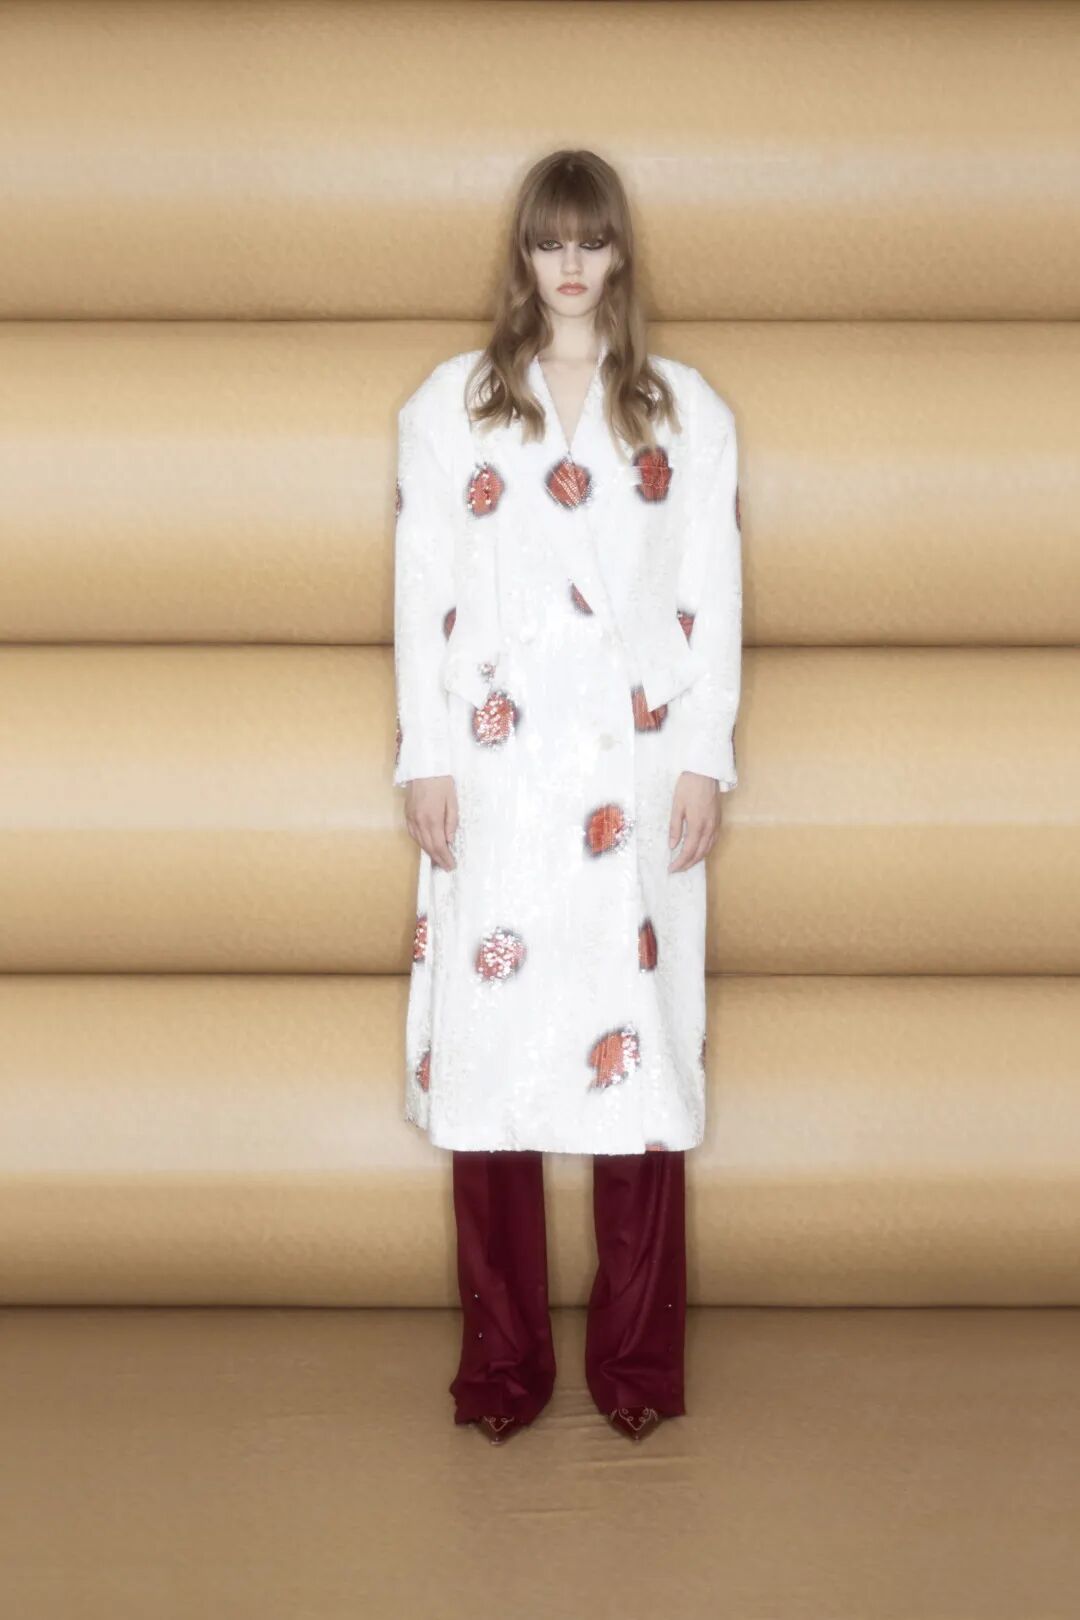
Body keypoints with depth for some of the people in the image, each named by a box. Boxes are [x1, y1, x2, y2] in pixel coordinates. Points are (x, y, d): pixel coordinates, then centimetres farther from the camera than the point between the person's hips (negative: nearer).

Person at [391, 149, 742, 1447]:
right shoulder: (449, 405, 8)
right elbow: (422, 589, 4)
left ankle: (636, 1356, 12)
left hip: (637, 769, 0)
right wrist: (424, 759, -3)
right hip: (495, 768, 0)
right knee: (487, 1042, -1)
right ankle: (503, 1357, 11)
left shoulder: (687, 412, 10)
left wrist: (705, 761, -2)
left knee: (637, 1040, -1)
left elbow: (714, 597, 6)